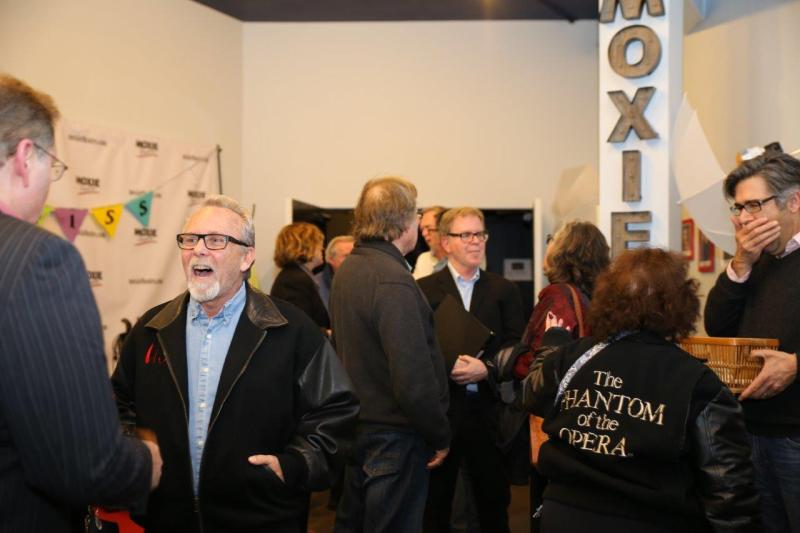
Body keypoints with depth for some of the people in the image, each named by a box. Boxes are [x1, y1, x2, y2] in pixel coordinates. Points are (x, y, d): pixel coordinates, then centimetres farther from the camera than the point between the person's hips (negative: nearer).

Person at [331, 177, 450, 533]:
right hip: (393, 437, -8)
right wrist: (440, 436, -12)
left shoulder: (347, 271, 5)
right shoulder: (393, 280, -22)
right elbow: (414, 380, -26)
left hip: (356, 427, 9)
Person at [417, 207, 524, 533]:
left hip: (488, 409, 2)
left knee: (494, 502, 12)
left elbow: (516, 346, 1)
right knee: (434, 504, 10)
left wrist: (486, 368, -15)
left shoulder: (504, 290, 9)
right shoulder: (423, 289, 2)